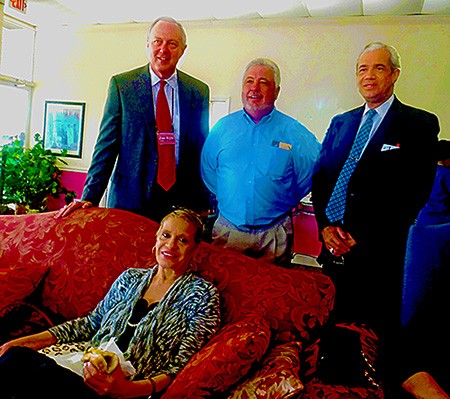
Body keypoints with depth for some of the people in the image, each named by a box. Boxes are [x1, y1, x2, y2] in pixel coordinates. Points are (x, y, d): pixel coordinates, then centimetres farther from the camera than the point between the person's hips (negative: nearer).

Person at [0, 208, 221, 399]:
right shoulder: (131, 278, 15)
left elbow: (181, 366, -6)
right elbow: (91, 322, 19)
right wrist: (27, 341, 8)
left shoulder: (202, 294, -1)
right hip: (90, 369, 5)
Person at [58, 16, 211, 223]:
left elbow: (203, 150, 8)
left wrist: (204, 206, 5)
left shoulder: (199, 91, 6)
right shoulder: (121, 84, 2)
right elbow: (107, 144, -1)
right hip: (129, 198, -1)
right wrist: (89, 196, -8)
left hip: (182, 201, 1)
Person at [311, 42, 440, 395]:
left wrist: (362, 237, -13)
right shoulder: (341, 123, 15)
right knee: (334, 324, 13)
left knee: (377, 332, 6)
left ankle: (381, 385, 28)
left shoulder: (419, 125, -1)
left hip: (378, 251, -4)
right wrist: (326, 225, -5)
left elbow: (414, 193, -9)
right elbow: (319, 177, 11)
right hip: (334, 247, 5)